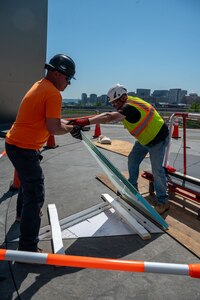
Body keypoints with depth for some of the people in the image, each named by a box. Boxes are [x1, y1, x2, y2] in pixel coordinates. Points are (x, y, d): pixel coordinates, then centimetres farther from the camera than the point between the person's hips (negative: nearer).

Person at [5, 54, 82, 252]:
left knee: (28, 181, 30)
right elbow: (54, 128, -22)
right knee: (35, 195, -7)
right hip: (24, 149, -11)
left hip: (15, 144, 11)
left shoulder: (40, 86, 14)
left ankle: (23, 213, 53)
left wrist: (68, 123, 7)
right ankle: (28, 247, 1)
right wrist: (71, 128, -4)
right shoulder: (53, 94, -17)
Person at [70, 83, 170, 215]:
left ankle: (163, 202, 7)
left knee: (157, 169, -8)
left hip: (158, 138, -10)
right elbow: (108, 115, -2)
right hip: (145, 138, 10)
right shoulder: (128, 102, -4)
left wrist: (86, 121, -56)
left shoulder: (130, 107, -34)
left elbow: (110, 117, -49)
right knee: (132, 161, 12)